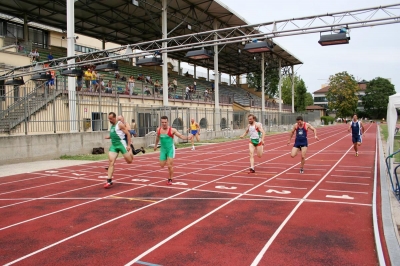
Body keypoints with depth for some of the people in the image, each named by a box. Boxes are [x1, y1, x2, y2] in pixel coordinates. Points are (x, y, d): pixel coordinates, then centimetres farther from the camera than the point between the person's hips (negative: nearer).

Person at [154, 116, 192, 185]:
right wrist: (156, 144, 30)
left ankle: (170, 179, 10)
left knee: (169, 165, -9)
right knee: (162, 165, 5)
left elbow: (181, 136, -20)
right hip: (163, 149, 4)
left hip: (170, 149, -4)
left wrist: (187, 137, -38)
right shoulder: (158, 129, -2)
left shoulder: (172, 130, -16)